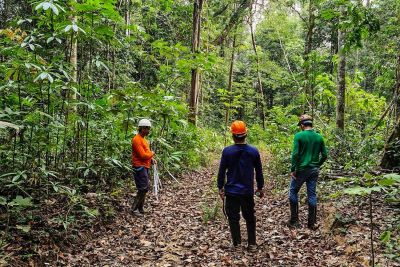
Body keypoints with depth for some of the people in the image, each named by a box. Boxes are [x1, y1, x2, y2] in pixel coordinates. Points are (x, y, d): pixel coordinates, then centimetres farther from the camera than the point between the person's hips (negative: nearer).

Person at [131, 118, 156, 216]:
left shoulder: (142, 139, 15)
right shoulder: (137, 140, -16)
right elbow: (143, 155, -21)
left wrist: (151, 159, 5)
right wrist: (152, 154, -4)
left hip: (144, 167, 10)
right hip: (140, 167, -10)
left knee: (146, 187, 12)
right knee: (143, 188, -8)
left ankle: (140, 208, 22)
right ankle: (135, 209, 2)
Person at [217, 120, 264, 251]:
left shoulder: (227, 151, -12)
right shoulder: (254, 151, -5)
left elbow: (221, 171, -7)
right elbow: (259, 172, 4)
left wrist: (220, 187, 5)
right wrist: (260, 187, 16)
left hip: (231, 191, -2)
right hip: (248, 191, 2)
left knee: (233, 217, 10)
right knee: (250, 217, 16)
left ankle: (237, 243, 15)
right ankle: (252, 243, 21)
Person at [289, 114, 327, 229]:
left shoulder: (299, 136, -11)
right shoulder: (319, 137, 3)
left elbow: (295, 154, -16)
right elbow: (324, 155, 4)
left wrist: (293, 170, -10)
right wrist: (317, 165, 17)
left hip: (301, 169, -4)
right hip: (314, 171, 4)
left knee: (293, 192, 11)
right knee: (312, 195, 10)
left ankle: (294, 220, 12)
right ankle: (312, 223, 17)